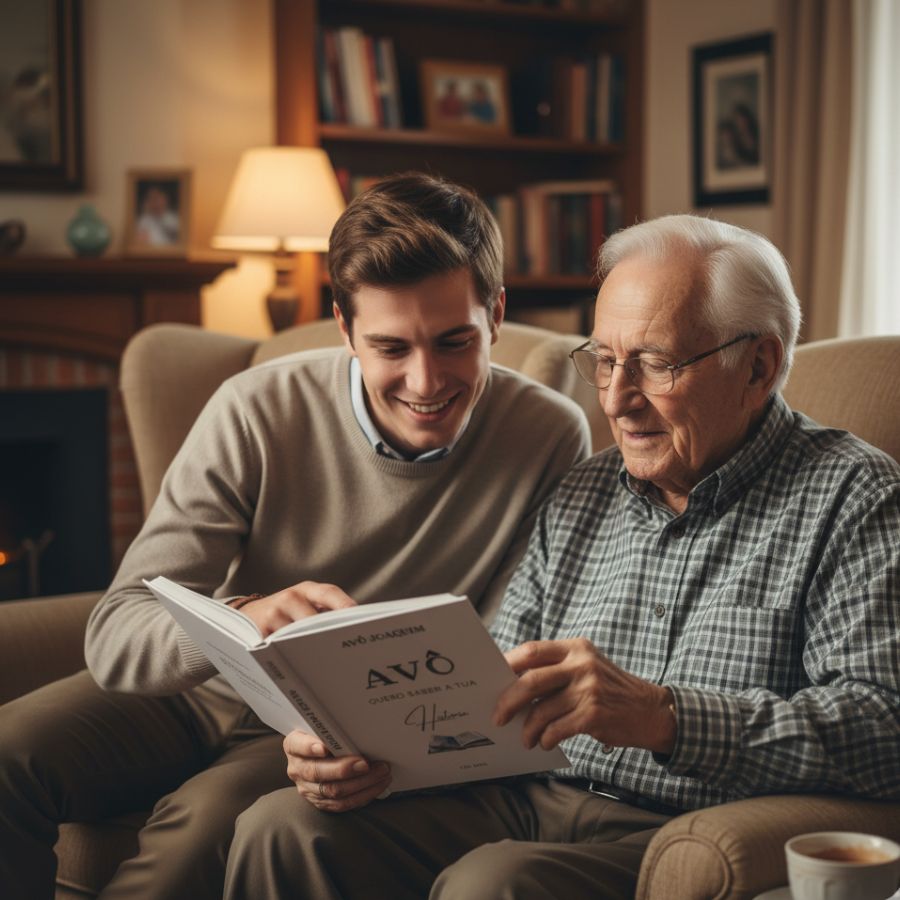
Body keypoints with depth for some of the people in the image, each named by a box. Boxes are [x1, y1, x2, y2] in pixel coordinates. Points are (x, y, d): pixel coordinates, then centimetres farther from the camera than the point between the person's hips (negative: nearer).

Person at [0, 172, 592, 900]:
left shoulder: (551, 440, -16)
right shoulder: (258, 412, -14)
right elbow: (116, 634, -17)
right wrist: (241, 617, -40)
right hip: (203, 691, 2)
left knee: (210, 817, -31)